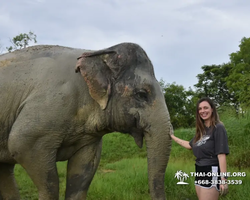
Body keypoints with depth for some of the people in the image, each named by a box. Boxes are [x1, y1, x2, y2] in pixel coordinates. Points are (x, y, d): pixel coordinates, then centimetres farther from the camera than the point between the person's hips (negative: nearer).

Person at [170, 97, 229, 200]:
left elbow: (221, 154, -17)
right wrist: (172, 136, 29)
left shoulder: (218, 128, -10)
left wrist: (223, 179, -21)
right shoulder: (201, 130, 13)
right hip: (199, 171, 8)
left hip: (211, 172, -8)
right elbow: (189, 145, 26)